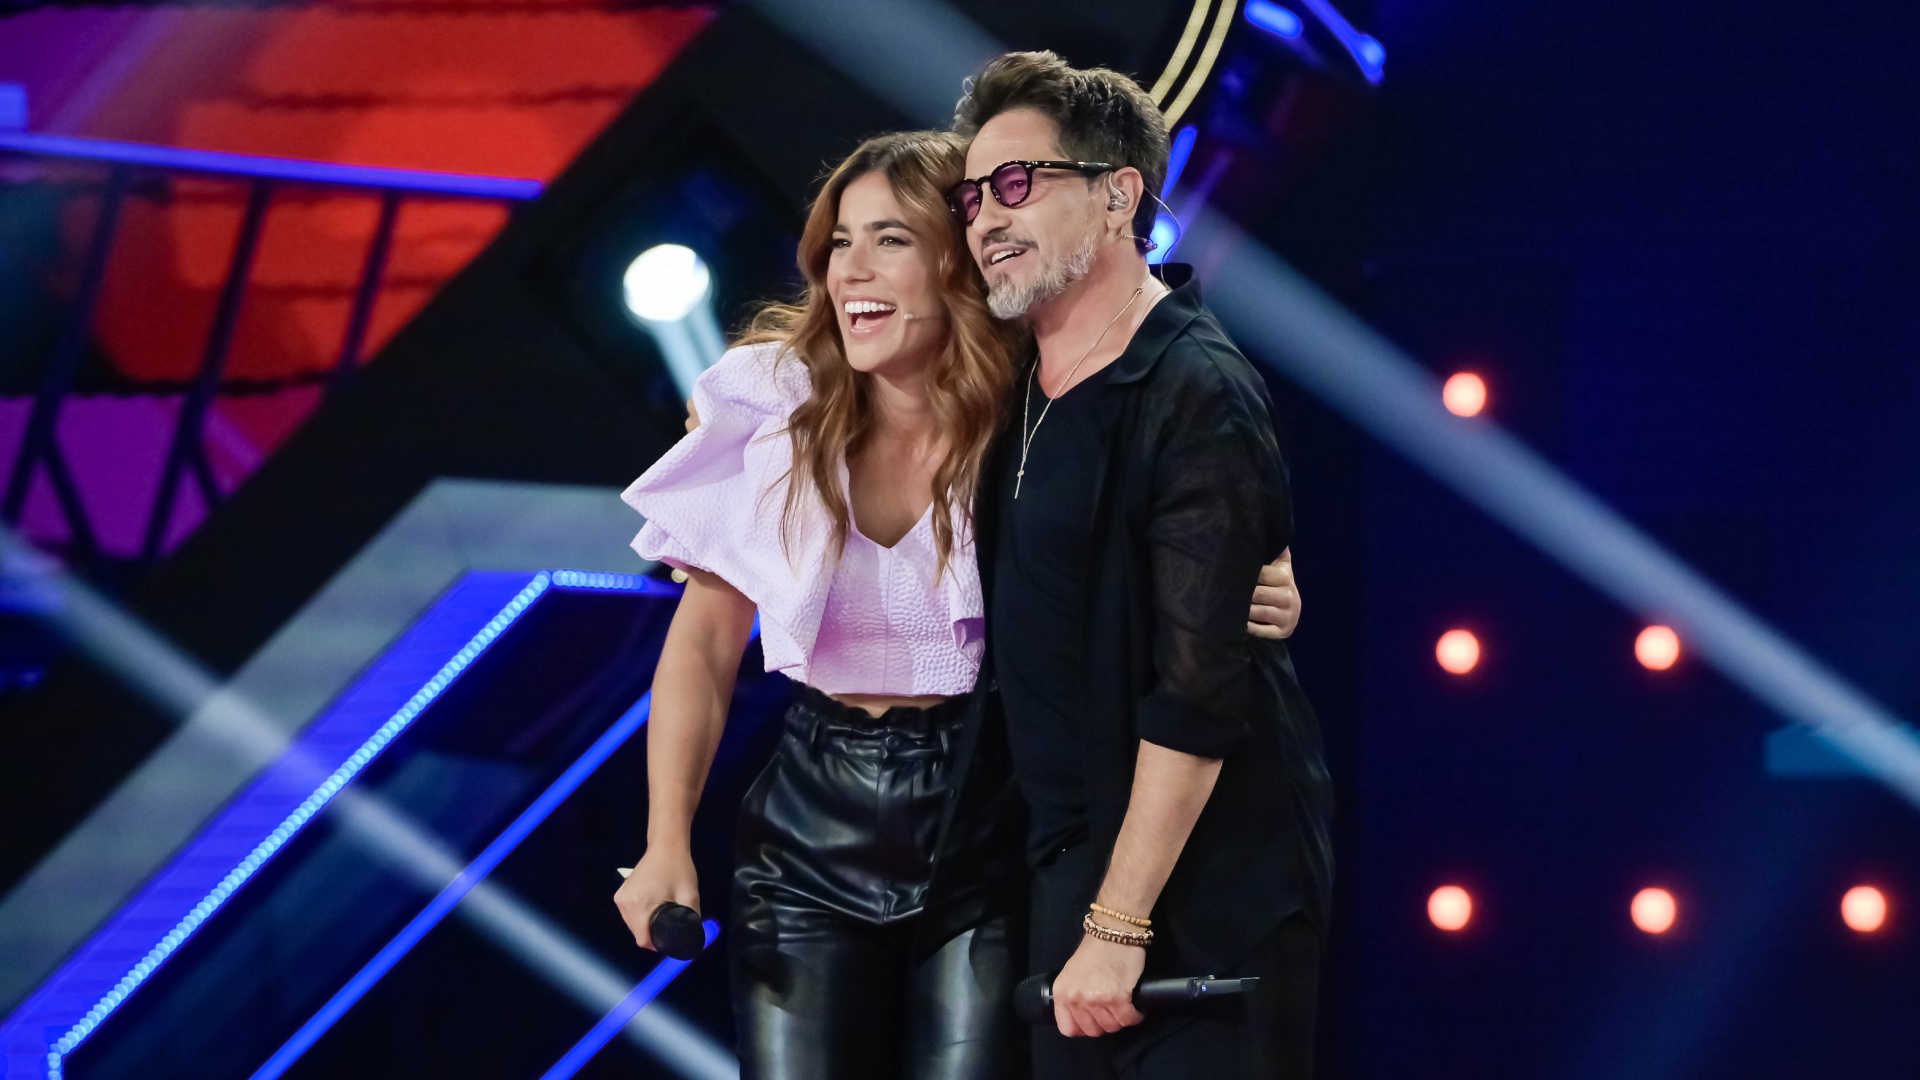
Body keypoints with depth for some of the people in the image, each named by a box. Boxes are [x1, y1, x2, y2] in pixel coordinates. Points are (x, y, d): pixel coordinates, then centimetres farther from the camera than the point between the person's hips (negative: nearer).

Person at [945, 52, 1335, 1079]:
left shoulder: (1196, 395, -15)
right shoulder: (1025, 386, 9)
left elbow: (1200, 691, -20)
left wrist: (1120, 925, -21)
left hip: (1203, 890, -8)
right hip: (1074, 862, 8)